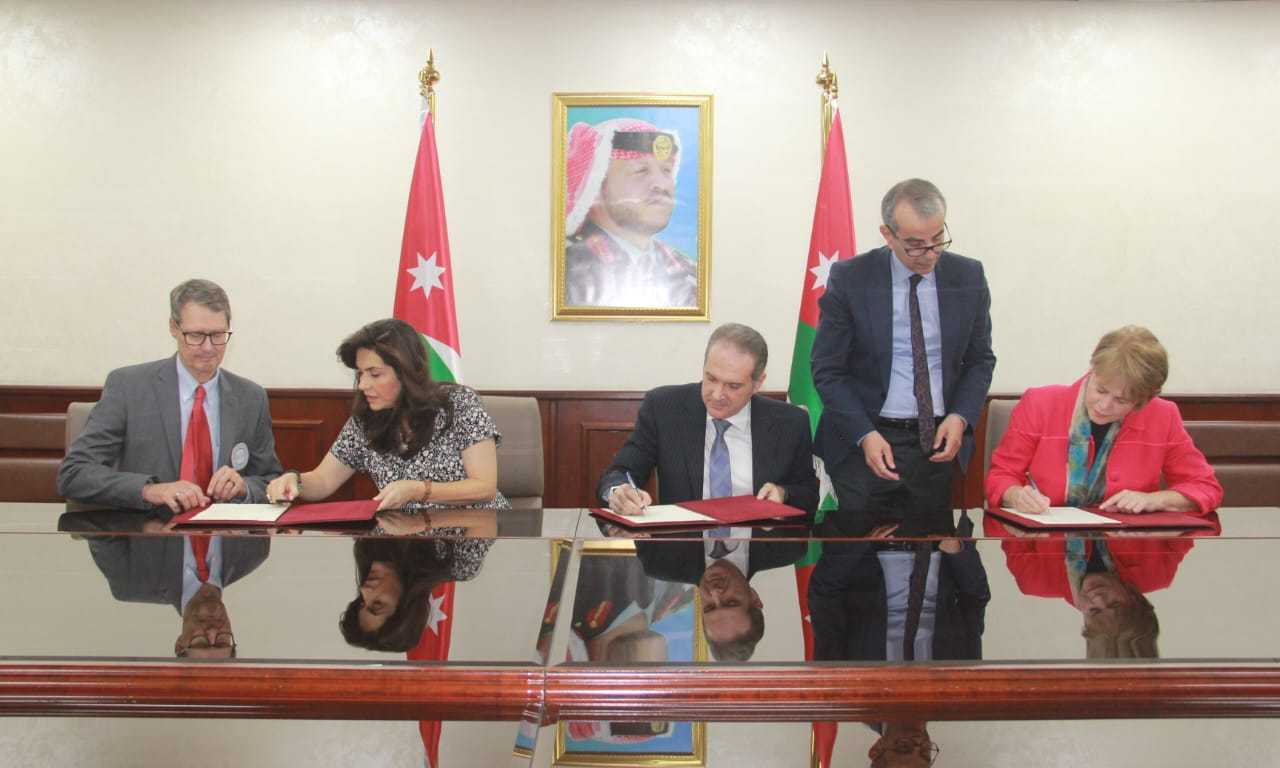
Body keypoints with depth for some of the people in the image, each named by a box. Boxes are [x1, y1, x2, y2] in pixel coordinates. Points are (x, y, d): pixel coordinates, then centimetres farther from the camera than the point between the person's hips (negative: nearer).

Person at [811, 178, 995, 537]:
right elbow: (827, 369, -3)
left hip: (939, 443, 2)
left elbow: (980, 360, 11)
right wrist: (864, 434, -14)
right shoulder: (849, 278, -6)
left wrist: (960, 417, -6)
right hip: (864, 441, -2)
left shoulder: (968, 276, 2)